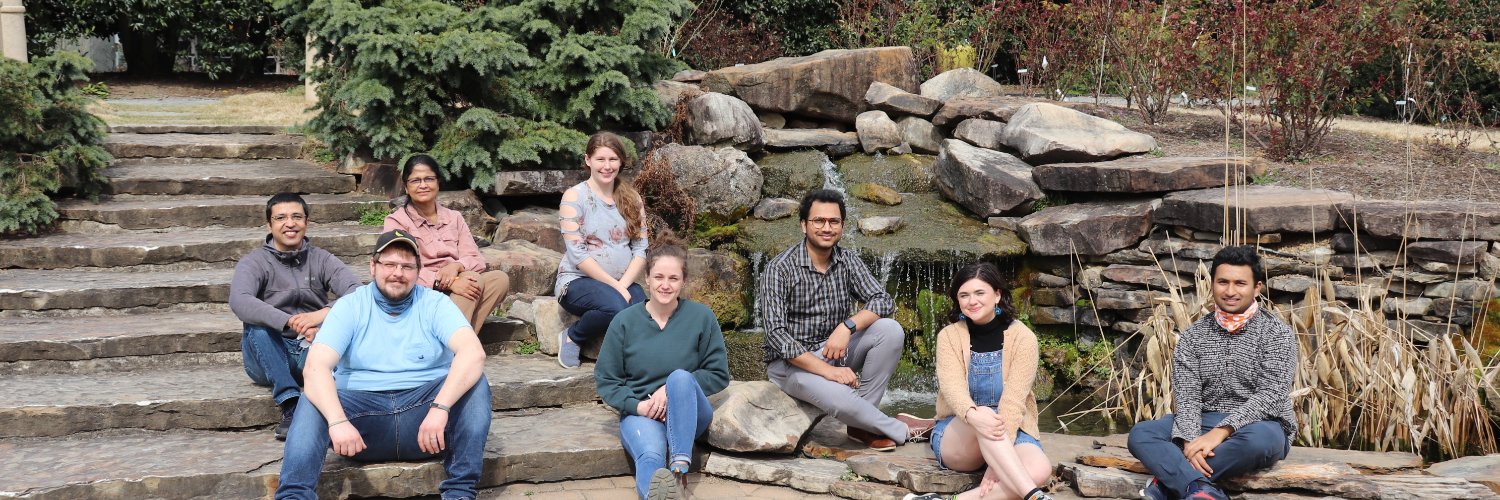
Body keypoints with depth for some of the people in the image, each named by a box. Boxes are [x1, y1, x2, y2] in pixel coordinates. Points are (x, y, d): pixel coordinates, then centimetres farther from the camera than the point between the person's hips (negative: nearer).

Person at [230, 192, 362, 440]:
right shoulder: (253, 262, 0)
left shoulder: (321, 259, 7)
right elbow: (239, 302, -23)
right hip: (270, 356, -1)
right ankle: (292, 406, -40)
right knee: (256, 325, -32)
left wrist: (323, 314, -33)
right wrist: (292, 322, -38)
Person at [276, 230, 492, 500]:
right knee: (313, 403, -26)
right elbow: (315, 367, -11)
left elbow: (474, 353, -16)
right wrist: (337, 421, -29)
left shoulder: (435, 304, 3)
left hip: (423, 410, 0)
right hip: (364, 412, 0)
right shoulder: (350, 307, 5)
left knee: (474, 383, -25)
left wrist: (440, 408, -32)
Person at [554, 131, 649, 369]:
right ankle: (572, 337, -7)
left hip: (624, 283, 3)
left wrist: (623, 284, -13)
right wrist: (614, 286, -15)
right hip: (579, 281, -2)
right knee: (614, 305, -36)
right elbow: (578, 254, -10)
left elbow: (641, 249, 4)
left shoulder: (632, 199, 10)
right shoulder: (574, 197, -3)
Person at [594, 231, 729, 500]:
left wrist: (672, 389, -13)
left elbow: (719, 375, 0)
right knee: (651, 455, -35)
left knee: (680, 377, -33)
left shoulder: (701, 316, -2)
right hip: (640, 413, -1)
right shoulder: (624, 321, -1)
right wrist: (638, 406, -13)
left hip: (688, 413, 1)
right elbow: (605, 381, 4)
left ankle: (680, 466, -41)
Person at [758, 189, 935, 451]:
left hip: (834, 351, 6)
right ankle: (899, 430, -5)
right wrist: (827, 370, -28)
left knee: (890, 330, -18)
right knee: (841, 399, -34)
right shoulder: (780, 268, -16)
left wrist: (847, 326, -26)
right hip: (791, 361, -6)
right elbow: (776, 333, -22)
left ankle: (864, 423, -11)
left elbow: (883, 301, -6)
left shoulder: (848, 262, 1)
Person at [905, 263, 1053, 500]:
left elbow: (1014, 398, -18)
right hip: (957, 436, 0)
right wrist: (973, 415, -46)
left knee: (1040, 470, -34)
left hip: (1010, 431, 1)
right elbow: (951, 385, -21)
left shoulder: (1022, 337, -7)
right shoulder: (949, 335, -3)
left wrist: (998, 460, -32)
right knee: (983, 420, -37)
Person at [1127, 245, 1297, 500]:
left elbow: (1270, 395, -15)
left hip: (1260, 425, -3)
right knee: (1140, 434, -22)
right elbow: (1186, 396, -4)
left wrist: (1221, 432, -27)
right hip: (1203, 423, 3)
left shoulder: (1277, 333, -4)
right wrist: (1191, 439, -25)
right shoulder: (1193, 336, 6)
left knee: (1257, 439, -40)